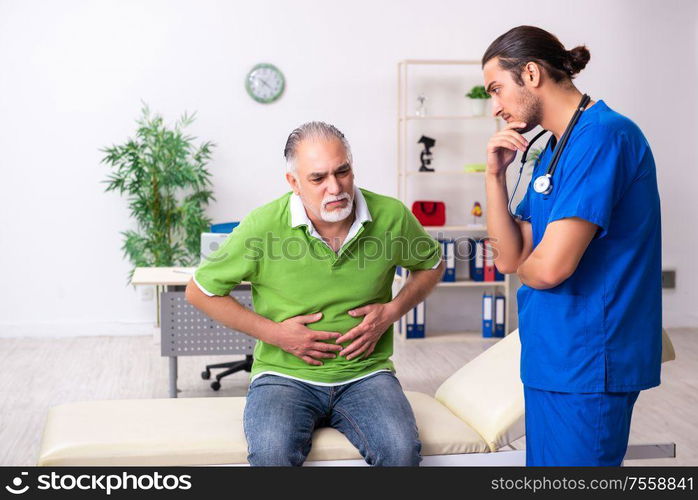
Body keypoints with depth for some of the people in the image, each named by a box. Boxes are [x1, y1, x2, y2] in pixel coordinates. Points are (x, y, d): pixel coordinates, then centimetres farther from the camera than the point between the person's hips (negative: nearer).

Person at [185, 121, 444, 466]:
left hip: (365, 372, 2)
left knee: (400, 449, -27)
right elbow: (199, 291, 0)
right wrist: (274, 334, -7)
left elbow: (431, 264, 17)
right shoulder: (262, 226, -11)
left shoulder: (391, 216, -4)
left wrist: (392, 311, -1)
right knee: (272, 452, -32)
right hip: (285, 375, -1)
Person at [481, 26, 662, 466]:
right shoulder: (552, 151, 13)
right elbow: (510, 257, 10)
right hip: (555, 354, 9)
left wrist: (525, 265, 0)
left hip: (586, 360, -9)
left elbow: (549, 267, -23)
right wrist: (496, 175, 0)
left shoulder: (604, 136, -17)